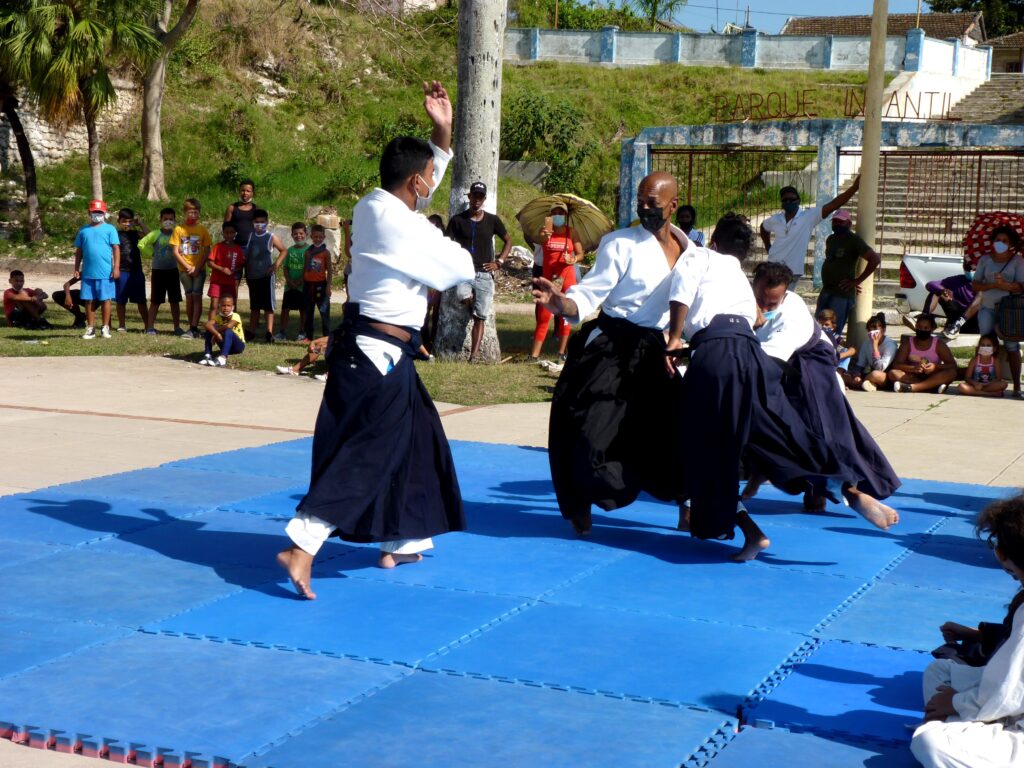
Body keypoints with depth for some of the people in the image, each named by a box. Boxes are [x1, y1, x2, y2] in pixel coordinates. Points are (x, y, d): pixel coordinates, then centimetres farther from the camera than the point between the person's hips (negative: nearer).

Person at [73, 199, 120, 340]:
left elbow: (116, 249, -2)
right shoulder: (83, 230, 12)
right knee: (89, 301, 5)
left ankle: (105, 328, 10)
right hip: (88, 273, 3)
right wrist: (77, 269, 10)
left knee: (105, 299, 1)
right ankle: (90, 328, 12)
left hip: (105, 273, -3)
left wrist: (116, 267, -9)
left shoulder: (110, 229, 2)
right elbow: (79, 251, 15)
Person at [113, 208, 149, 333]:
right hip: (122, 272, -2)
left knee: (141, 300, 4)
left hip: (137, 271, 3)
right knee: (121, 301, 5)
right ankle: (121, 325, 15)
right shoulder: (116, 235, 0)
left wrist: (140, 223, -3)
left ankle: (147, 325, 6)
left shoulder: (135, 233, 10)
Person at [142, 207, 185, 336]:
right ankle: (150, 327, 8)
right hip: (158, 271, -2)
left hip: (173, 271, 2)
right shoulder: (155, 234, -5)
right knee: (155, 301, 3)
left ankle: (177, 327, 12)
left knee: (175, 301, 5)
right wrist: (152, 253, -4)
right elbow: (141, 244, -8)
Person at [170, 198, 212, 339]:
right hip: (184, 269, 1)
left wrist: (197, 267, -12)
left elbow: (207, 252, -1)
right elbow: (175, 251, -2)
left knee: (196, 296, -10)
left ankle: (194, 329, -13)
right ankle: (192, 327, 12)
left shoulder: (202, 230, 1)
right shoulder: (179, 229, 1)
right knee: (189, 297, 6)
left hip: (199, 269, -1)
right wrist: (188, 267, -9)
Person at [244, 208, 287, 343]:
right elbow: (245, 255, 11)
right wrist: (246, 272, 3)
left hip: (266, 276, -4)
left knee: (268, 305, -4)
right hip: (252, 276, 4)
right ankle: (252, 331, 18)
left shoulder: (271, 237, -4)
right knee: (254, 306, 13)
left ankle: (269, 332, -7)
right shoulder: (250, 236, 5)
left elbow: (284, 250, 2)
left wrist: (277, 263, -12)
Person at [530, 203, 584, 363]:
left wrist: (574, 259, -21)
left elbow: (580, 253, 2)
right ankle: (534, 354, 0)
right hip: (549, 277, 0)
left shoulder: (572, 233, 3)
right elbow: (538, 241, -19)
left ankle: (561, 353, 9)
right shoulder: (546, 231, 2)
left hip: (567, 276, 0)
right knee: (544, 315, -1)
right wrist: (543, 237, -42)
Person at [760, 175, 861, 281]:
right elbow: (763, 228, 27)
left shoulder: (809, 216, -9)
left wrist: (854, 187, -24)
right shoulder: (775, 220, 4)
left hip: (792, 272, -4)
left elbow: (833, 205, -17)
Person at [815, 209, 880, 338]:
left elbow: (875, 259, -16)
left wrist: (857, 280, -14)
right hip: (826, 291, 8)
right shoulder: (830, 239, 16)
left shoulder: (854, 240, -8)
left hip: (842, 293, -8)